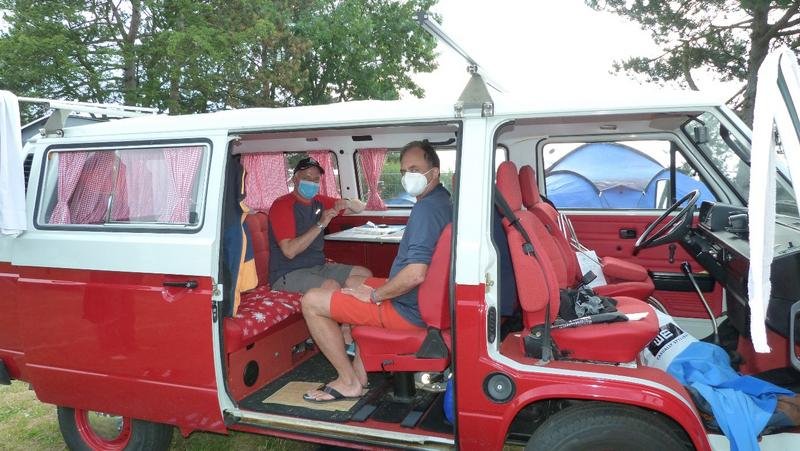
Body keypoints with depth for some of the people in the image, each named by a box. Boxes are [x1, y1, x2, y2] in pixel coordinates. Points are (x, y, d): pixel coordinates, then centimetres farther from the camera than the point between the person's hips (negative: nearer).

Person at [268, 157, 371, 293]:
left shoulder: (319, 202, 8)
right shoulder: (282, 205, -11)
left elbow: (360, 207, 16)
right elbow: (289, 251, -22)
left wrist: (347, 203, -8)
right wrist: (320, 224, -24)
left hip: (318, 266, 7)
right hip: (288, 274, -7)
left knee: (366, 275, -4)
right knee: (332, 287, -31)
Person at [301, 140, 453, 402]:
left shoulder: (425, 208, -24)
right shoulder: (443, 201, 8)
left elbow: (415, 274, -32)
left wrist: (374, 295, -16)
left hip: (409, 311, -10)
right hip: (426, 301, 10)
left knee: (311, 301, -5)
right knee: (363, 284, 35)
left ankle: (349, 382, 7)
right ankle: (359, 371, 28)